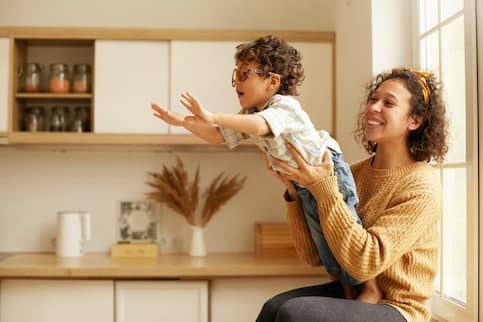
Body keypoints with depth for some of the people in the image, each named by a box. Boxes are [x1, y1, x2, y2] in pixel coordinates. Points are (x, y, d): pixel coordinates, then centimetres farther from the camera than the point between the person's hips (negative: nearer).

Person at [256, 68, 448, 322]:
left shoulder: (422, 187, -14)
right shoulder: (356, 173, 3)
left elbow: (365, 262, -24)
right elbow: (313, 255, 0)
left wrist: (324, 189, -27)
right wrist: (294, 191, -13)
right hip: (350, 292, 5)